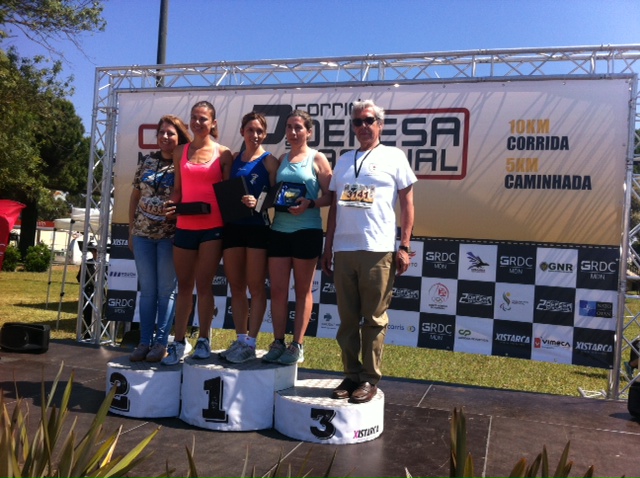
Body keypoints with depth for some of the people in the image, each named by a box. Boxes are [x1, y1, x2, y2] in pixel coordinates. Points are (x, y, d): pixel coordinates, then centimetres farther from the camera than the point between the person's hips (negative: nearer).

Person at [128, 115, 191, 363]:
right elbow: (135, 196, 14)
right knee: (147, 289, 8)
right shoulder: (147, 161, 9)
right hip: (143, 233, 4)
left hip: (170, 235, -4)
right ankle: (144, 342, 16)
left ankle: (161, 342, 11)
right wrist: (131, 230, 11)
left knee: (166, 290, 3)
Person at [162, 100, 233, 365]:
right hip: (185, 226, 3)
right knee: (184, 286, 7)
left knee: (203, 284, 1)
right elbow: (178, 188, 17)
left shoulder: (223, 153, 3)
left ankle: (203, 340, 13)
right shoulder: (181, 152, 12)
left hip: (213, 227, -3)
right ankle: (179, 343, 14)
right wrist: (171, 204, -3)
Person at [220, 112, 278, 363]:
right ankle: (240, 340, 18)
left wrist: (257, 202, -22)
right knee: (235, 286, 8)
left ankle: (250, 343, 4)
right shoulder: (234, 159, 15)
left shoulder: (269, 161, 1)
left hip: (258, 226, -5)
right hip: (233, 226, 5)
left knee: (255, 287, -2)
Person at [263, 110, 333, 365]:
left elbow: (329, 196, -3)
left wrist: (309, 204, -20)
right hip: (279, 229, 5)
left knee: (303, 289, 5)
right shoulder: (282, 159, 14)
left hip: (307, 230, -4)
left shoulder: (317, 158, 1)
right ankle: (278, 342, 14)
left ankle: (297, 345, 11)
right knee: (277, 289, 4)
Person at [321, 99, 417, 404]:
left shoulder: (393, 157, 5)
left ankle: (370, 379, 12)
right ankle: (351, 375, 19)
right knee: (347, 319, 8)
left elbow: (407, 203, 3)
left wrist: (404, 247, -4)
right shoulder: (344, 160, 18)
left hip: (378, 251, -4)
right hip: (343, 250, 5)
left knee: (374, 319, 1)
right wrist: (328, 247, 14)